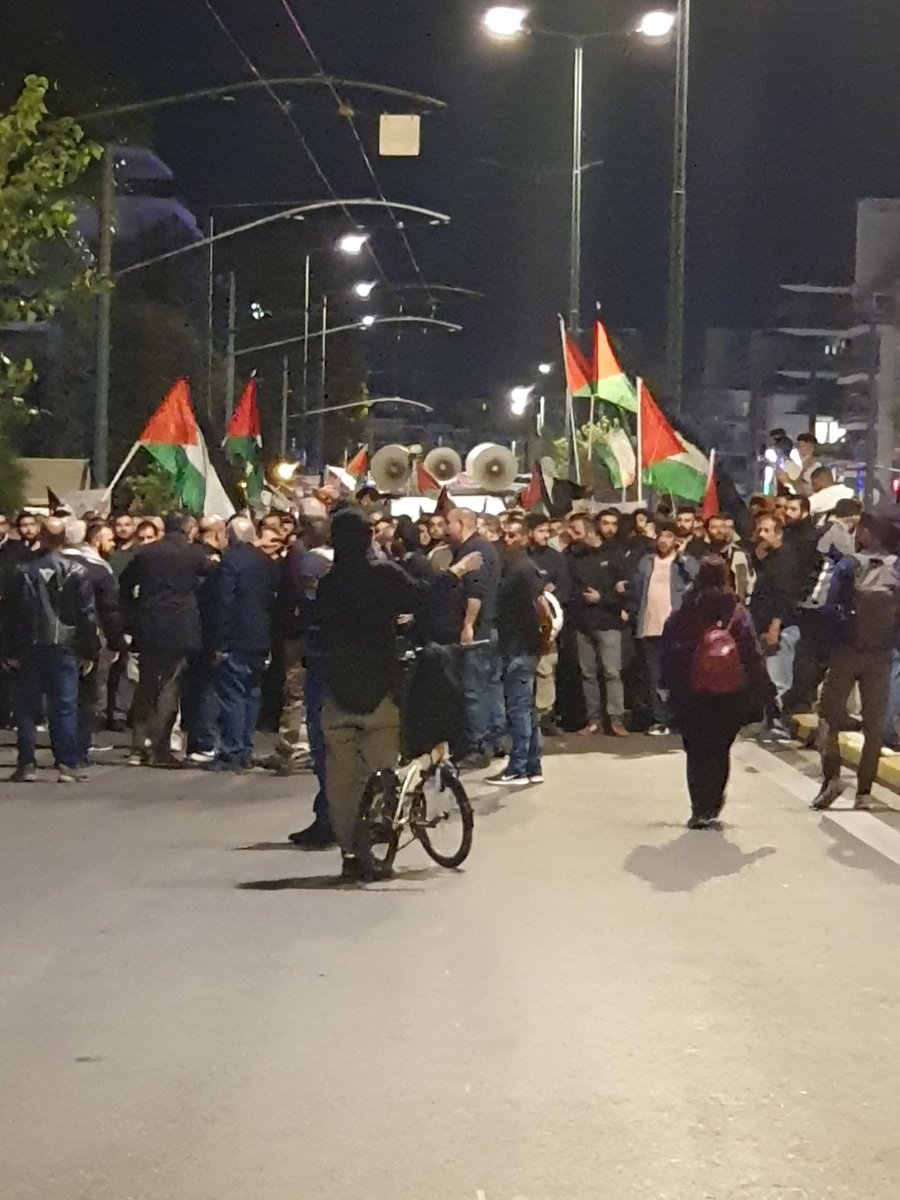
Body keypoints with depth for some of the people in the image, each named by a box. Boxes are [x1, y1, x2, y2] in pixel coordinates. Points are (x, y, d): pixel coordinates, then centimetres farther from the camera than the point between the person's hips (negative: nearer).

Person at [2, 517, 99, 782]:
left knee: (26, 708, 7)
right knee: (64, 707, 1)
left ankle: (26, 764, 3)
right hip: (64, 649, -1)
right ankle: (67, 765, -4)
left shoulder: (23, 571, -1)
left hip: (29, 649, 1)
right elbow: (87, 614, -2)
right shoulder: (76, 571, -4)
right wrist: (89, 652, 4)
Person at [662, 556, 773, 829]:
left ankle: (700, 810, 6)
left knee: (696, 752, 10)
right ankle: (711, 810, 4)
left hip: (691, 694, 1)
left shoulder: (681, 615, -3)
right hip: (731, 694, 0)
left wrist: (669, 686, 8)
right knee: (720, 751, 9)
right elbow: (753, 655, -7)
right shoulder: (738, 614, -6)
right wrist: (761, 691, -1)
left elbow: (668, 653, -1)